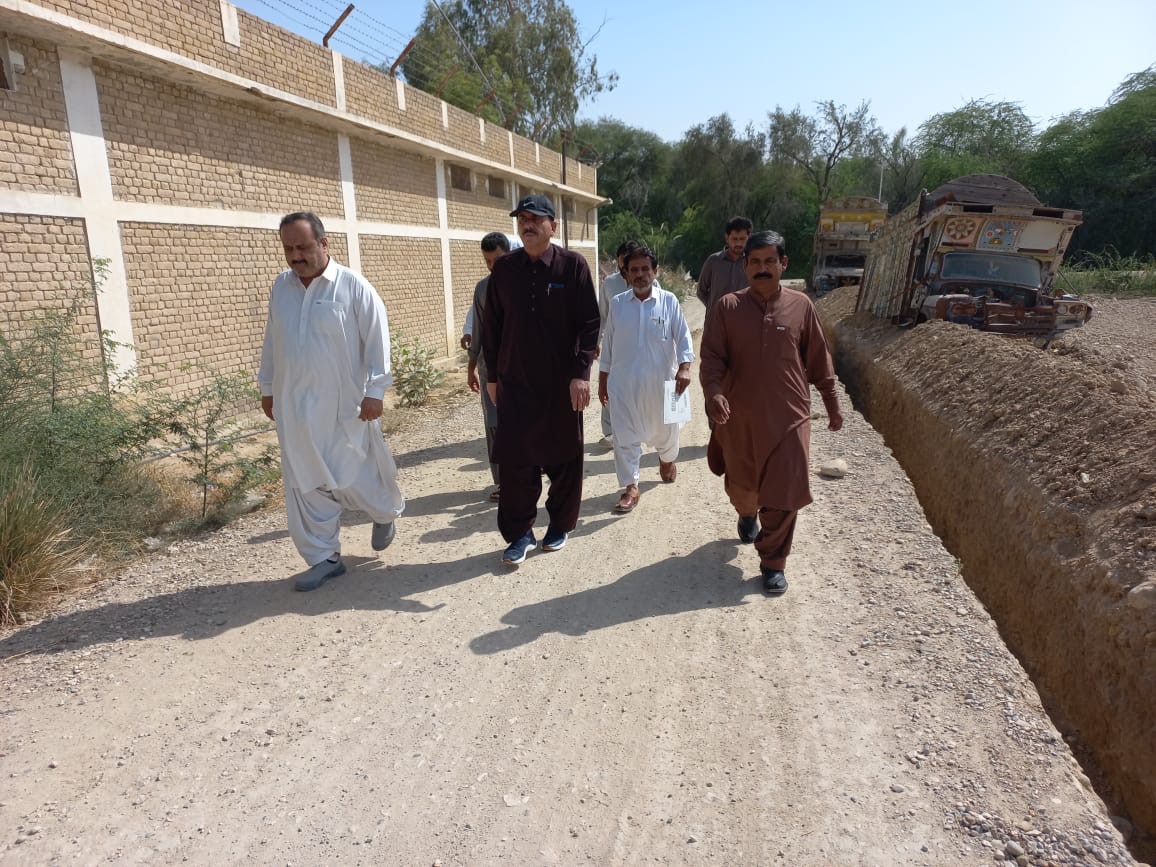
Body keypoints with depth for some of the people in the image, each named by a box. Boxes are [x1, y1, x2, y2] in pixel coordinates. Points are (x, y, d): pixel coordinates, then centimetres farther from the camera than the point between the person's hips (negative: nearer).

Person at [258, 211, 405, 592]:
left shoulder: (353, 286, -9)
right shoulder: (281, 286, 7)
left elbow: (376, 340, -10)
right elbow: (271, 341, 15)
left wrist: (374, 390, -14)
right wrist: (267, 387, 17)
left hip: (344, 404, -5)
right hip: (294, 406, 5)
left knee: (357, 474, 6)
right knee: (305, 484, 7)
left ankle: (385, 512, 39)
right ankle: (325, 557, 19)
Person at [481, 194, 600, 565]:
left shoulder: (573, 265, -4)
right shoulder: (504, 267, 4)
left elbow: (589, 322, -6)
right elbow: (491, 324, 8)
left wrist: (581, 372, -13)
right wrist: (492, 375, 7)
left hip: (561, 380, -2)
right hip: (515, 380, 2)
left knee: (563, 456, 9)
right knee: (514, 457, 0)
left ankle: (560, 525, 27)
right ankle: (520, 532, 13)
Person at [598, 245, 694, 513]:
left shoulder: (669, 301, -3)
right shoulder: (617, 303, 3)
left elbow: (683, 337, -4)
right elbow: (607, 344, 8)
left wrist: (684, 367, -20)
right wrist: (602, 381, 9)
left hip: (660, 381, -1)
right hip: (623, 381, 1)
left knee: (665, 427, 16)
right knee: (625, 434, -2)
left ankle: (666, 458, 49)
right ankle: (631, 487, 8)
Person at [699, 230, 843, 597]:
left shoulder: (801, 306, -1)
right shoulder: (727, 307, -3)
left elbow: (818, 360, 6)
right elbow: (712, 356, -9)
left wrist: (832, 404, 11)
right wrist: (714, 392, -28)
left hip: (788, 417, 0)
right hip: (740, 416, 1)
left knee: (783, 494, -1)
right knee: (740, 486, 18)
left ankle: (773, 563, 15)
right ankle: (747, 515, 53)